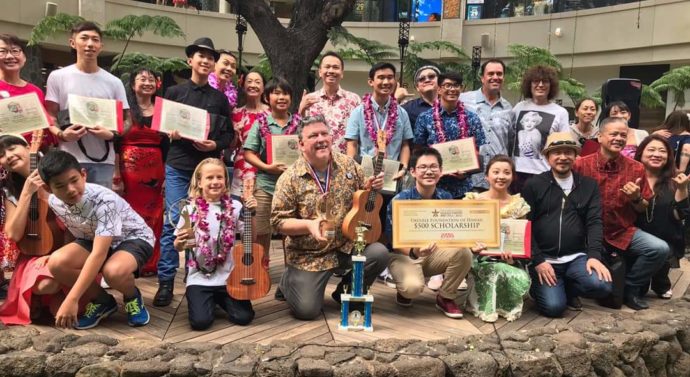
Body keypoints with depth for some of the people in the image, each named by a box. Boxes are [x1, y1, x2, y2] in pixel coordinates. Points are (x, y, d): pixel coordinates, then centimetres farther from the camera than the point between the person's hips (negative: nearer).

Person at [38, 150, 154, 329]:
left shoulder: (104, 200, -35)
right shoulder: (54, 202, -14)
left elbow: (99, 254, -39)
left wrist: (71, 300, -42)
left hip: (135, 238, -6)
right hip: (93, 239, 6)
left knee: (113, 271, -39)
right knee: (57, 263, -23)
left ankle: (133, 297, -3)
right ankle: (103, 301, 1)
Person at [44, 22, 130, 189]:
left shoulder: (114, 82, 11)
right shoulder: (58, 77, 7)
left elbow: (126, 120, 11)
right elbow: (49, 117, 6)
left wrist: (112, 134, -9)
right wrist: (61, 134, -15)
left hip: (104, 162, 2)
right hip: (69, 160, -1)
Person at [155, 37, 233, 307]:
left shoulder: (219, 98, 10)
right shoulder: (174, 92, 7)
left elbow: (230, 133, 9)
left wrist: (215, 145, -9)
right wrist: (170, 134, -13)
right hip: (178, 166, -1)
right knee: (173, 222, -6)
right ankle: (166, 281, 1)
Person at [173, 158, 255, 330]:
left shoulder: (235, 206, -1)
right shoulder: (191, 209, -4)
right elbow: (178, 247, 1)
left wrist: (252, 213, -12)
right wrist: (180, 242, -22)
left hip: (228, 276, 1)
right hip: (200, 277, -1)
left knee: (244, 317, -10)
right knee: (200, 321, -17)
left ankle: (219, 299, 21)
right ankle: (209, 301, 18)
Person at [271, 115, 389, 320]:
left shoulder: (348, 164, 1)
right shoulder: (290, 178, -11)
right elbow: (278, 220, -10)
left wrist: (371, 187, -10)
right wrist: (308, 225, -25)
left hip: (347, 245, 4)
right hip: (309, 255, -3)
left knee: (379, 254, -22)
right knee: (307, 310, -13)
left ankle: (346, 291, 8)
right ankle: (289, 280, 24)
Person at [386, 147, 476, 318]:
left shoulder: (446, 198, -5)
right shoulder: (399, 201, -17)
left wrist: (470, 243, -24)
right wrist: (414, 252, -39)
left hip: (434, 254, 4)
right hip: (404, 255, -4)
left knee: (463, 252, -25)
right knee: (413, 287, -35)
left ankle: (445, 298, 0)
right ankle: (404, 288, 6)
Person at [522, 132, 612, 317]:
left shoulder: (589, 185, 10)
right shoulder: (533, 185, 1)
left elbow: (594, 222, 3)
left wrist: (594, 255, -13)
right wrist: (538, 260, -12)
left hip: (576, 257, 3)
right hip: (543, 258, -3)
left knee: (602, 286, -24)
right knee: (554, 306, -21)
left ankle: (567, 288, 9)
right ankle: (538, 287, 15)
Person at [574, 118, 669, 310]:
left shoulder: (636, 168, 1)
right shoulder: (581, 165, -8)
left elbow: (643, 209, 10)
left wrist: (636, 199, -12)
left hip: (624, 231, 4)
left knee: (660, 249, -19)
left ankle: (630, 288, 5)